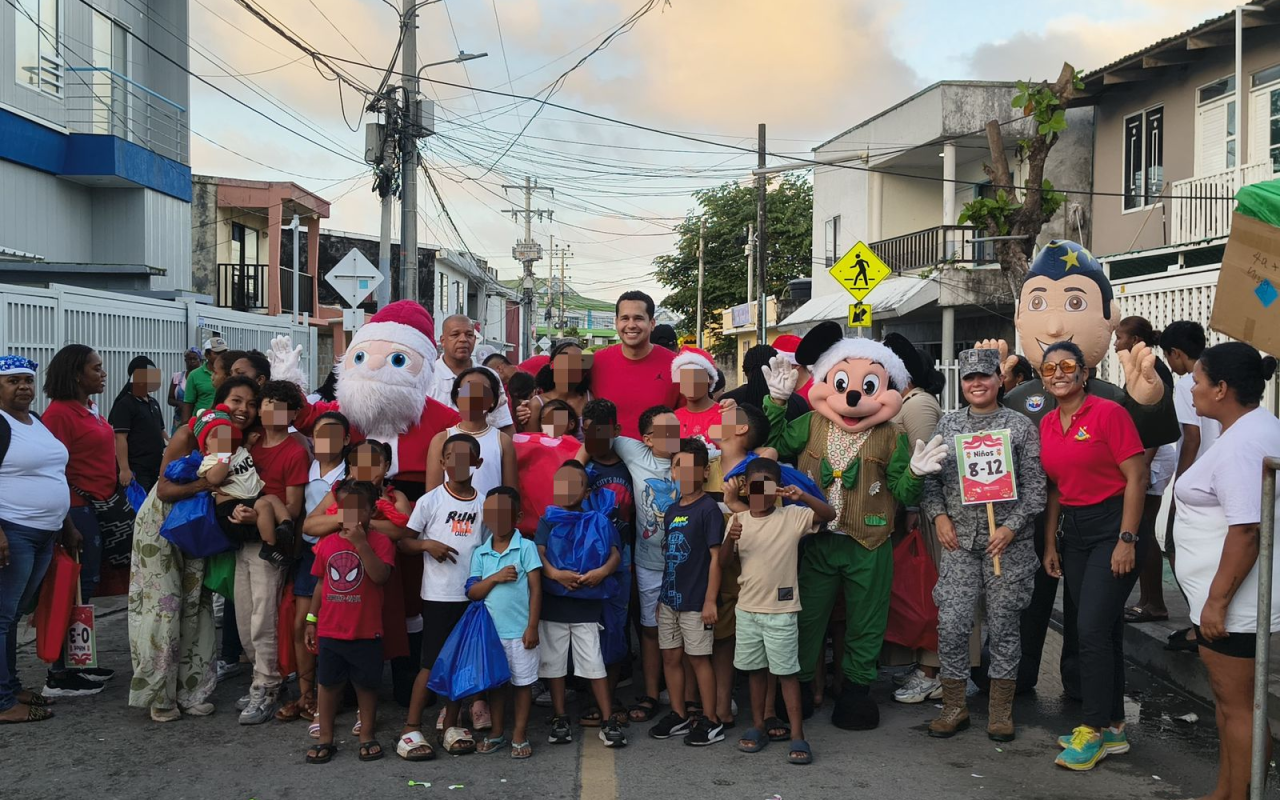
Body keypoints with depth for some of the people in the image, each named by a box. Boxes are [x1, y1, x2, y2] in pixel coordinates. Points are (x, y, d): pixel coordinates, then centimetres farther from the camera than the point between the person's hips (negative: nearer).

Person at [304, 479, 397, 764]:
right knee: (328, 683, 11)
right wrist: (311, 620, 11)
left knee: (366, 684, 9)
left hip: (366, 633, -3)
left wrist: (361, 542, -27)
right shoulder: (327, 544, 4)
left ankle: (367, 737, 23)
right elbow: (321, 583, 12)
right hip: (330, 631, 3)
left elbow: (380, 576, -24)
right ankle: (325, 739, 23)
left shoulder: (380, 542, -7)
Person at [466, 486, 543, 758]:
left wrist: (532, 627, -10)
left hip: (520, 631, -3)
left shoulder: (526, 547, -5)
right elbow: (472, 592, 2)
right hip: (491, 631, 3)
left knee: (523, 682, 6)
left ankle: (520, 735, 17)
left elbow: (536, 589, -7)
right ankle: (497, 732, 27)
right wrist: (495, 578, -15)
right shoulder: (480, 553, 5)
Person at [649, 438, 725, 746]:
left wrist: (710, 601, -17)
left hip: (695, 601, -7)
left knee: (699, 658, 1)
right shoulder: (672, 510, 10)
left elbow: (715, 557, -14)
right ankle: (678, 716, 24)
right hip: (669, 599, 7)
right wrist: (661, 594, 13)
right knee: (670, 657, 11)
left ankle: (710, 722, 12)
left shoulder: (708, 508, -11)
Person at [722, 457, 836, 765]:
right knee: (755, 669, 14)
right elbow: (722, 563, 0)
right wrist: (731, 540, -21)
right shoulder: (738, 520, 3)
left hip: (782, 609, -3)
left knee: (788, 672, 0)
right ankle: (757, 727, 26)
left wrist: (802, 496, -31)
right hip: (748, 609, 3)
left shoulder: (793, 516, -5)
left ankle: (797, 736, 5)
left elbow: (829, 514, -16)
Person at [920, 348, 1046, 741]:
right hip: (958, 541, 2)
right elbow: (930, 477, 11)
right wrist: (938, 515, -3)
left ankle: (1001, 710, 20)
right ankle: (954, 706, 14)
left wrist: (1012, 527, -12)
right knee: (951, 624, -2)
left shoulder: (1021, 426, 1)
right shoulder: (947, 424, 9)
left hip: (1008, 542, -2)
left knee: (1003, 624, 6)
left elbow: (1035, 486, -2)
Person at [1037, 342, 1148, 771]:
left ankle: (1093, 731, 0)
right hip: (1073, 530, 7)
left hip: (1113, 526, -7)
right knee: (1104, 629, 12)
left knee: (1093, 629, -10)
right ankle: (1114, 728, 21)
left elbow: (1136, 477, -14)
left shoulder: (1109, 413, -12)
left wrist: (1127, 540, -17)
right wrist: (1050, 544, 11)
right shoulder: (1046, 424, 8)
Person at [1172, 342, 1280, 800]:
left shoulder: (1242, 444, -21)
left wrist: (1217, 602, -23)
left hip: (1235, 604, -11)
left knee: (1238, 705, -1)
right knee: (1229, 699, 19)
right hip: (1232, 600, 11)